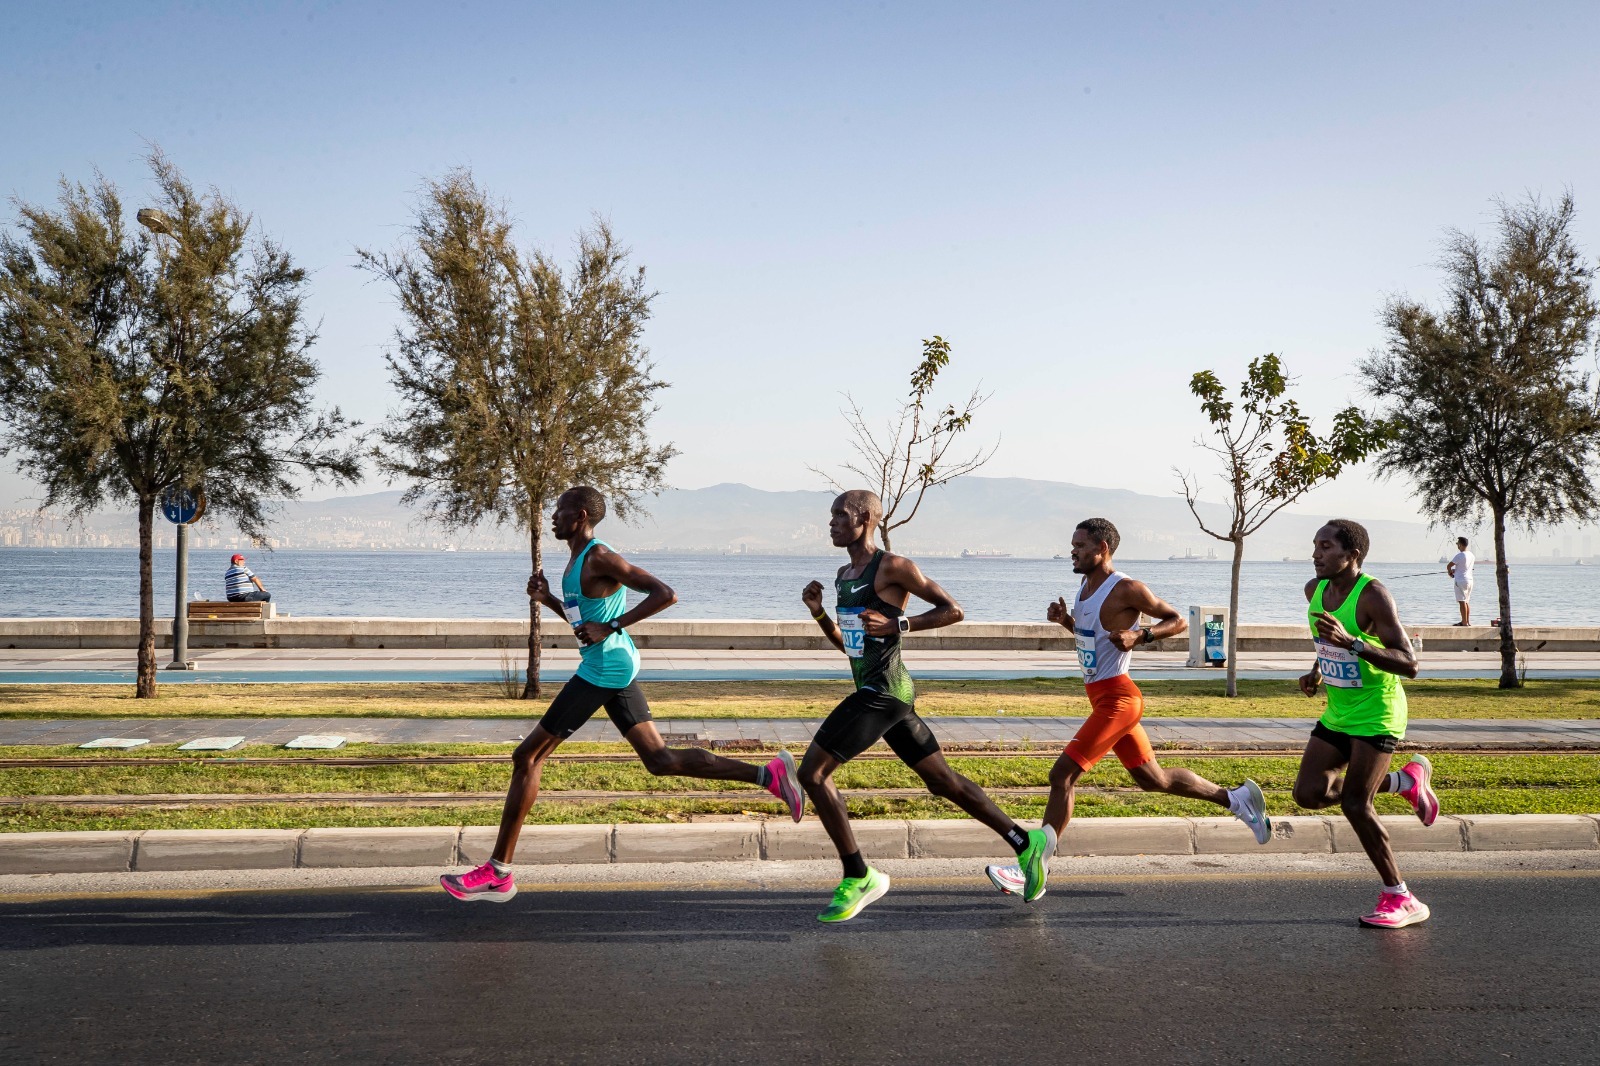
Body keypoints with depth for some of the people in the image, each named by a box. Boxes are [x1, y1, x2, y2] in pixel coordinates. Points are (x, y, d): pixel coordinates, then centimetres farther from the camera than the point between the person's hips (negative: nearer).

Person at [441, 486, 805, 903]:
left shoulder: (600, 559, -13)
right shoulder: (578, 560, 17)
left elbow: (666, 594, -20)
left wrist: (611, 627, -21)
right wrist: (547, 599, 12)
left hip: (604, 669, -10)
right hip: (615, 669, 10)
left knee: (527, 756, -4)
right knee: (659, 760, 7)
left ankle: (497, 873, 2)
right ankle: (769, 774, 3)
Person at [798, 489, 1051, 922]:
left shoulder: (892, 567, -8)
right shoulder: (843, 575, 18)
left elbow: (953, 610, -7)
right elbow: (845, 644, 24)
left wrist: (899, 625, -17)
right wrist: (817, 612, 8)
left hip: (883, 692, -9)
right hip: (875, 691, 10)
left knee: (812, 771, -11)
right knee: (942, 780, 14)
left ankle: (858, 878, -4)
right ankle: (1025, 842, 22)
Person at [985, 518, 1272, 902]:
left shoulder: (1126, 589, -15)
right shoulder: (1085, 585, 11)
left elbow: (1178, 621, -8)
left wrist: (1140, 635, -23)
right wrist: (1064, 620, 5)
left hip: (1116, 698, -10)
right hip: (1100, 695, 10)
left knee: (1062, 774, -14)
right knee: (1152, 778, 18)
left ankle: (1035, 868, -10)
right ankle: (1236, 798, 31)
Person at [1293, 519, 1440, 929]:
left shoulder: (1373, 596, -21)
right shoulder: (1314, 590, 3)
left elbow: (1409, 665, -27)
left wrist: (1351, 643, -38)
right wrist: (1316, 671, 5)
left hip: (1376, 714, -8)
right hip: (1337, 713, 8)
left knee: (1354, 804, -13)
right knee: (1309, 794, 0)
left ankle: (1400, 899, 3)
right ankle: (1406, 780, 19)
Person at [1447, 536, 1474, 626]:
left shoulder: (1459, 556, -16)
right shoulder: (1471, 555, 10)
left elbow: (1449, 566, -10)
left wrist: (1450, 572, 10)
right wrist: (1455, 570, 16)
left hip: (1461, 580, -8)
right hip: (1470, 580, 8)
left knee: (1462, 602, -6)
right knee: (1467, 602, 14)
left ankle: (1464, 622, -6)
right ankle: (1467, 621, 17)